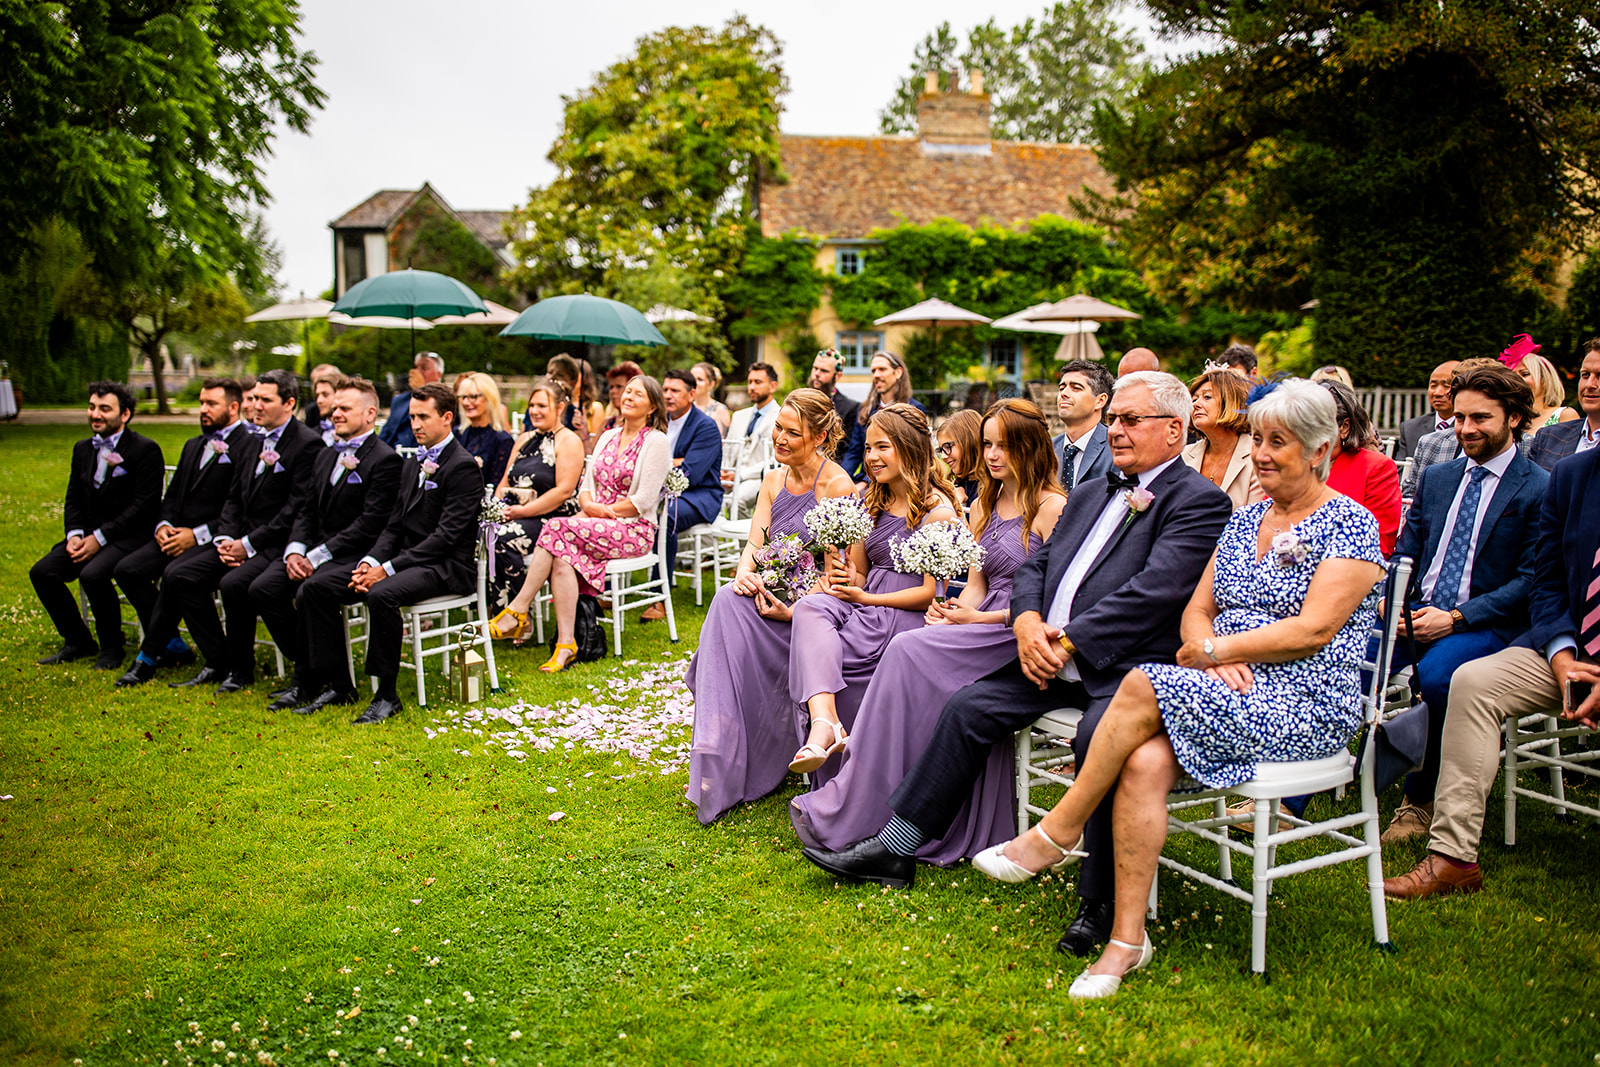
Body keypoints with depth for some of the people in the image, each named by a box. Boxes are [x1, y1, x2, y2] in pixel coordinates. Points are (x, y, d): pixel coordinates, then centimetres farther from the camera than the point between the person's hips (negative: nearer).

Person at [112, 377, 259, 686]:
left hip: (215, 539, -8)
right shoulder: (193, 446, 23)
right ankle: (173, 646, 0)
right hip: (178, 533, 8)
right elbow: (172, 495, 21)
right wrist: (164, 525, 0)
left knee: (176, 573, -32)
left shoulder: (249, 447, -7)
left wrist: (197, 534, -19)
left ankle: (148, 657, -17)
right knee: (127, 569, -11)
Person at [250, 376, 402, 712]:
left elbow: (370, 524, -16)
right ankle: (307, 669, -2)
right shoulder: (325, 456, 20)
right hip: (314, 551, 8)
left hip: (354, 556, -8)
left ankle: (307, 679, -11)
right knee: (262, 588, -14)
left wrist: (318, 556, -18)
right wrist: (295, 550, -3)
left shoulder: (384, 459, -8)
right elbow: (306, 511, 17)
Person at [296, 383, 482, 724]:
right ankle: (338, 684, 1)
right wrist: (370, 561, -4)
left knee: (382, 594, -36)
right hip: (405, 559, 9)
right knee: (315, 587, -5)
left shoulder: (464, 466, -10)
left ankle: (387, 694, -21)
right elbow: (395, 525, 16)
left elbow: (446, 535, -17)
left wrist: (388, 568, -20)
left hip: (446, 567, -9)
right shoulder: (412, 463, 18)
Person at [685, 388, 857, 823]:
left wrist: (794, 611, -23)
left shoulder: (839, 487, -9)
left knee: (731, 612, -29)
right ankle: (718, 772, -24)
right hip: (771, 594, 5)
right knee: (729, 602, -27)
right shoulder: (773, 481, 12)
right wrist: (745, 573, -16)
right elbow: (754, 544, 7)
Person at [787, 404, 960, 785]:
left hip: (907, 617, -6)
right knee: (810, 606, -29)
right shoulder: (871, 502, 17)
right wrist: (848, 578, -3)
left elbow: (933, 592, -10)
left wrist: (868, 598, -12)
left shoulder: (938, 508, -7)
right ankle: (826, 721, -46)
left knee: (811, 653, -26)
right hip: (864, 604, 6)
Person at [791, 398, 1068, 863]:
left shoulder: (1051, 506, -4)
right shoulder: (983, 507, 20)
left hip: (1025, 636, -7)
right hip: (984, 632, 7)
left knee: (911, 649, -26)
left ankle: (847, 818, -23)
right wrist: (953, 611, -4)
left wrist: (980, 618, -13)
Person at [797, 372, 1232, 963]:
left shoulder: (1199, 501, -4)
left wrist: (1066, 642, -17)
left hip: (1129, 666, -7)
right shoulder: (1089, 494, 22)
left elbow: (1152, 591, -16)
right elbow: (1034, 567, 18)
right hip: (1055, 653, 8)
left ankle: (1100, 900, -15)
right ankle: (894, 850, 5)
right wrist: (1028, 623, -4)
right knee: (968, 708, -4)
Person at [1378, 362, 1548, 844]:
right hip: (1416, 614, 5)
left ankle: (1421, 800, -12)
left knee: (1435, 674, -36)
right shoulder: (1435, 478, 18)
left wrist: (1457, 618, -16)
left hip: (1487, 625, -4)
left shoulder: (1539, 490, 0)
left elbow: (1529, 582, -6)